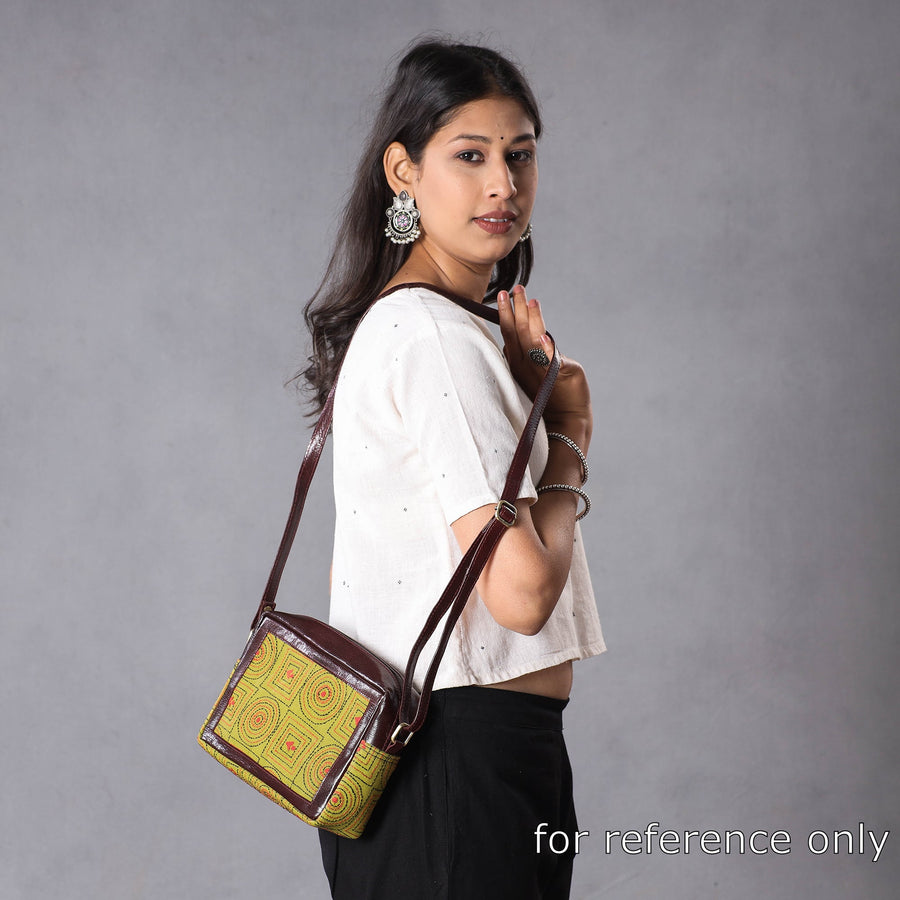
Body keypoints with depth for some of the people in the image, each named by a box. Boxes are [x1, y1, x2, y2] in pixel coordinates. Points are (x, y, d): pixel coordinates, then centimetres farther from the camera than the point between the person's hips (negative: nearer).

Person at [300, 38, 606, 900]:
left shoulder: (392, 322, 14)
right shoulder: (439, 339, -18)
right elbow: (522, 590, -22)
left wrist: (529, 393, 2)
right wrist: (569, 431, -7)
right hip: (464, 754, -10)